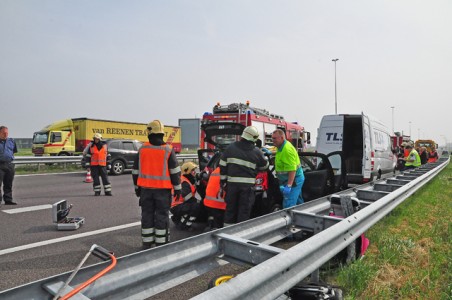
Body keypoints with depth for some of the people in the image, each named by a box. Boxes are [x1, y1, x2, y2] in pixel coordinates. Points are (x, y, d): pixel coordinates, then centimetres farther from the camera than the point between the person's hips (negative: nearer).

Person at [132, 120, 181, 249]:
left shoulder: (142, 149, 2)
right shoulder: (168, 150, -7)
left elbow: (136, 171, 9)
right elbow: (175, 171, -7)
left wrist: (137, 187, 19)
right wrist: (177, 187, 2)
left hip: (145, 188, 3)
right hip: (162, 188, -3)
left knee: (147, 214, 12)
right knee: (162, 215, 5)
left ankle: (147, 243, 18)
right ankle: (161, 243, 10)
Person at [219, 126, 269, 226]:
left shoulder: (230, 148, 3)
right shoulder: (256, 152, -2)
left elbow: (223, 166, 5)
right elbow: (265, 166, 12)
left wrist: (223, 181, 11)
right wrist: (265, 156, 32)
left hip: (232, 183, 3)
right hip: (247, 184, -2)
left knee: (230, 207, 14)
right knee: (244, 210, 6)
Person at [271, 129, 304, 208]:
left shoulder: (287, 149, -25)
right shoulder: (282, 146, 6)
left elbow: (292, 170, -30)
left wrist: (288, 186, -33)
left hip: (293, 180, -11)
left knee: (288, 205, -12)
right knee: (298, 203, 22)